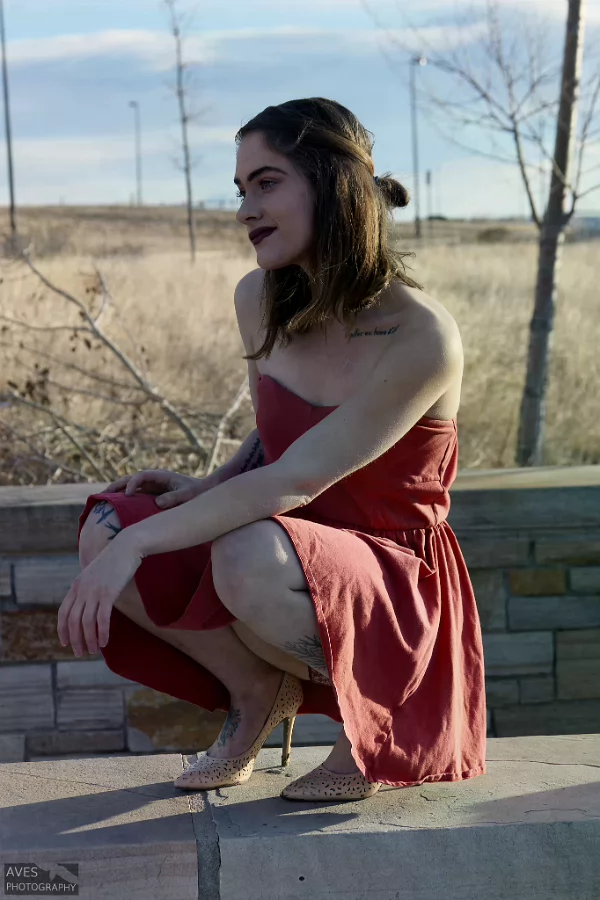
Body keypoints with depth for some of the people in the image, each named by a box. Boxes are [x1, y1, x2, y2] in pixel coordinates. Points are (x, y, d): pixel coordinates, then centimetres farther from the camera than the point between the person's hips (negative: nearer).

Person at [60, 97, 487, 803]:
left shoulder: (423, 339, -23)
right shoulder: (259, 299, -1)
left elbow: (295, 481, -28)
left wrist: (139, 544, -31)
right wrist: (208, 489, -4)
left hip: (390, 579, -6)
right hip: (285, 541, 6)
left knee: (250, 559, -38)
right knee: (105, 531, -16)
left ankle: (371, 717, -7)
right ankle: (256, 693, 6)